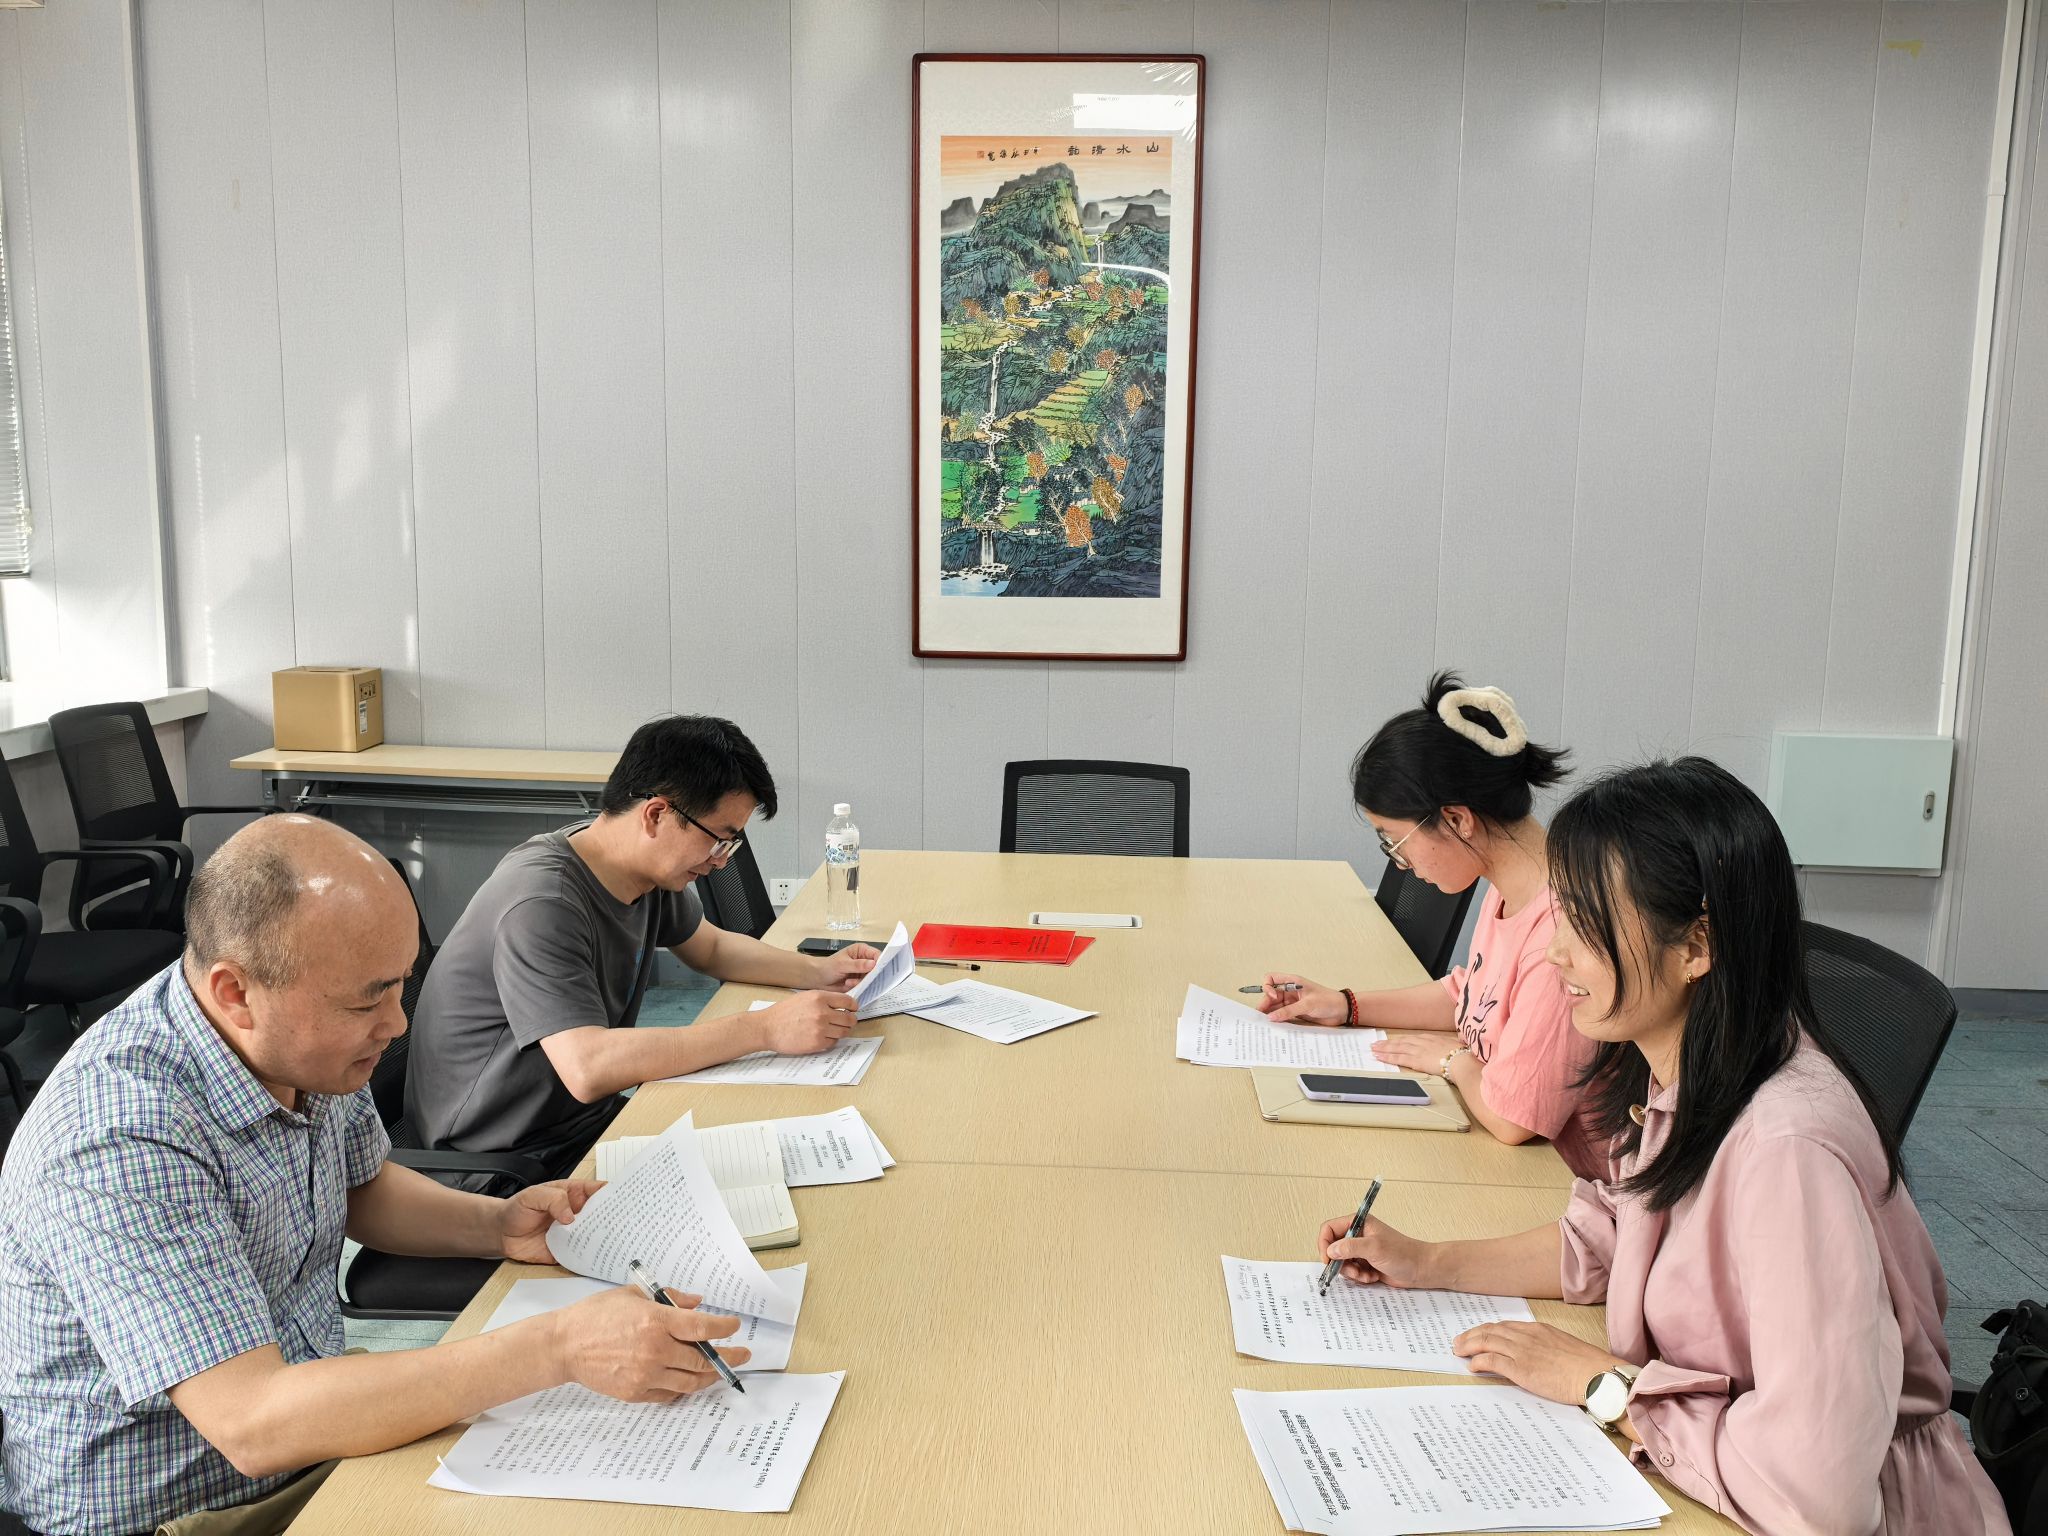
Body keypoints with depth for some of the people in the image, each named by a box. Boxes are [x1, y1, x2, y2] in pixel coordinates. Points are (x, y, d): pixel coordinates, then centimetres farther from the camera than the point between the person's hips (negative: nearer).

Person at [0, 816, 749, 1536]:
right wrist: (556, 1348, -36)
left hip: (320, 1429, 7)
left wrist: (496, 1225, -7)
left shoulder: (304, 1041, -8)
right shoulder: (118, 1146, -31)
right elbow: (252, 1424, -34)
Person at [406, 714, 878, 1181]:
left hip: (588, 1117, 8)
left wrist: (818, 972, 0)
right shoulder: (542, 904, -28)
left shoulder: (653, 865, -1)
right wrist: (765, 1029, -36)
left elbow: (711, 947, 18)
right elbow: (587, 1068, -38)